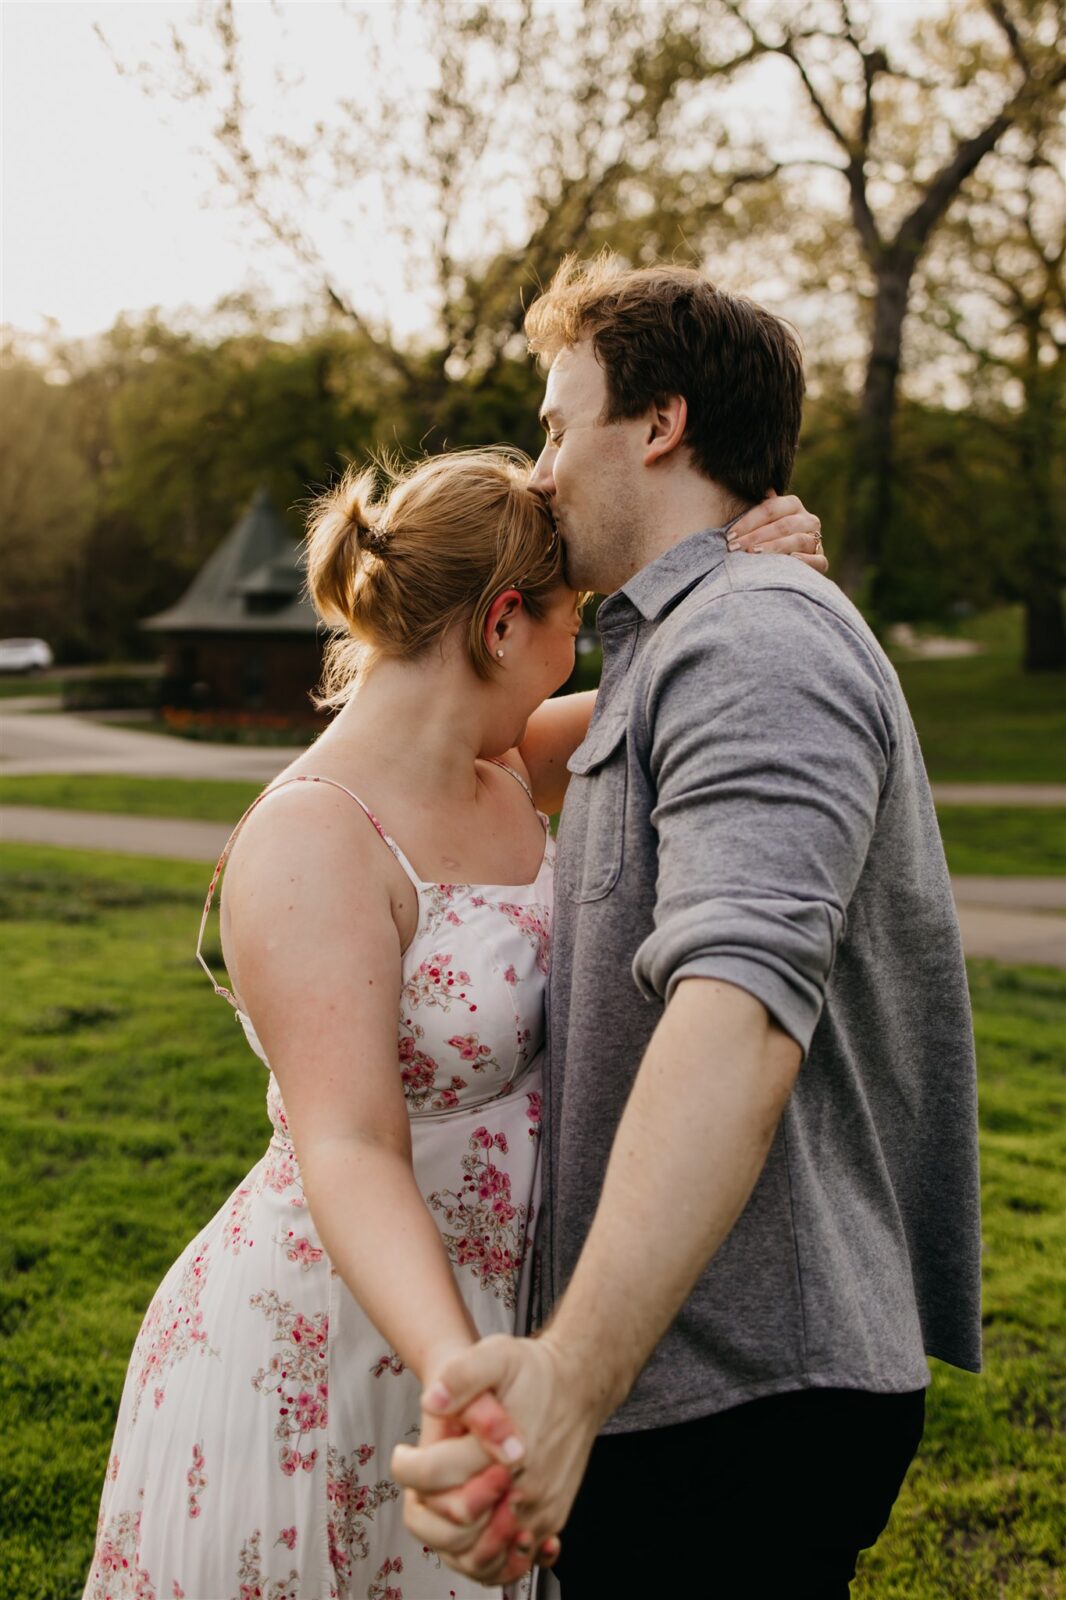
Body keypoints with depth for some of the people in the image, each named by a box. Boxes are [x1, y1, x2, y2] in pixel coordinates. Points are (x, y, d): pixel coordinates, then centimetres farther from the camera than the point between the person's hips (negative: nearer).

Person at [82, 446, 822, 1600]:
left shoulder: (501, 767, 0)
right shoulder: (313, 842, -24)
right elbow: (350, 1153, -31)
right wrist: (464, 1375, -46)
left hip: (468, 1326, 8)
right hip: (314, 1362, -7)